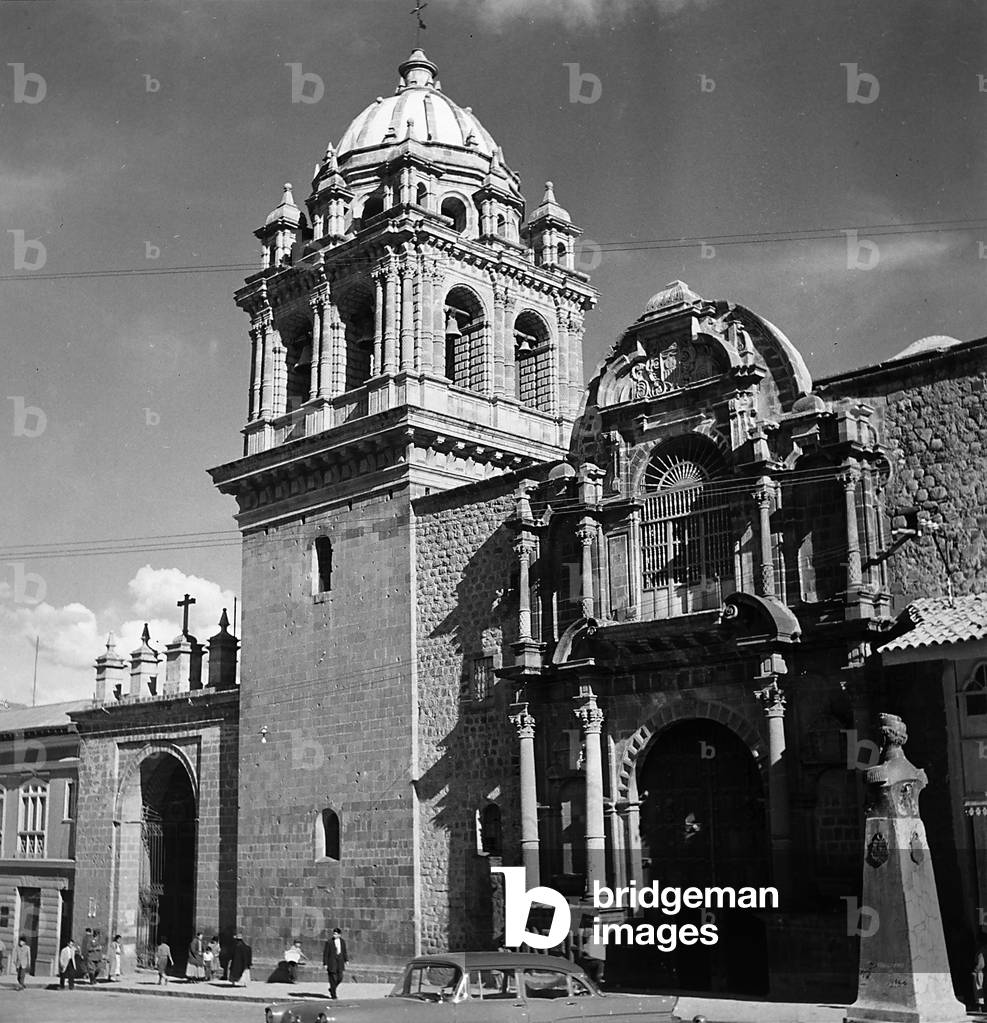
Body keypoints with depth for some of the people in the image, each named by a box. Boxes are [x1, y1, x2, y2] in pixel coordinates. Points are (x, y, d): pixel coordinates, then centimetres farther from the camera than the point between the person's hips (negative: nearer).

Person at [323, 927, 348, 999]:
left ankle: (331, 989, 29)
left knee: (340, 978, 4)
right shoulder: (329, 942, -10)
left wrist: (345, 961, 16)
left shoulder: (342, 942, 4)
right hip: (332, 962, -4)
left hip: (339, 961, 5)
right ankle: (333, 994, 10)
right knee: (333, 978, -3)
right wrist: (325, 964, -11)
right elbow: (325, 953, -8)